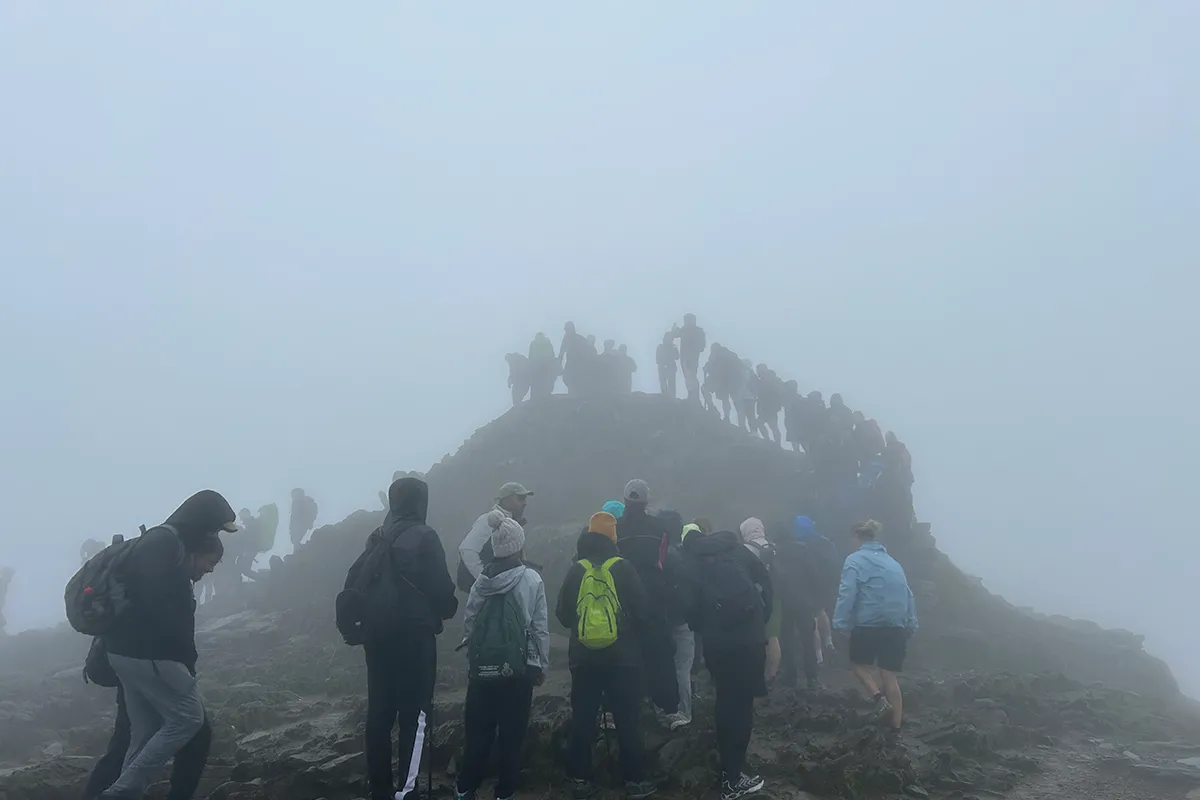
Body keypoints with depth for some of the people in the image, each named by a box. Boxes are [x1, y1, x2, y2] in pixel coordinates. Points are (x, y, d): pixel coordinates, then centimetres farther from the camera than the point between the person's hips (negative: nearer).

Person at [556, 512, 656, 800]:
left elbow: (562, 614, 5)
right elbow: (642, 610, -4)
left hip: (583, 657, 2)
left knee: (582, 720, 9)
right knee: (627, 720, 6)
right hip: (622, 656, -2)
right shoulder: (623, 568, -5)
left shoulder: (576, 570, -1)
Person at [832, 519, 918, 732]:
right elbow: (908, 595, 13)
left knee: (859, 664, 19)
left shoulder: (855, 560, -2)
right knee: (889, 675, 11)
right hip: (897, 627, 5)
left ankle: (879, 697, -3)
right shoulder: (893, 562, 16)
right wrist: (911, 626, 14)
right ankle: (896, 727, 11)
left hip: (869, 625, -5)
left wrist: (841, 624, -12)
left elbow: (847, 594, -13)